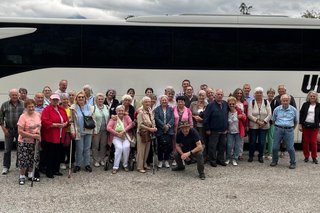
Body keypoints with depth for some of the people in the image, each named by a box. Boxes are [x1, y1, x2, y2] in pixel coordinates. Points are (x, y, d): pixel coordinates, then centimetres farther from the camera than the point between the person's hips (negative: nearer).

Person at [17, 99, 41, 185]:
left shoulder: (38, 115, 0)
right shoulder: (23, 117, -17)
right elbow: (20, 131, -20)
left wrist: (39, 134, -1)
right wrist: (33, 136, -21)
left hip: (34, 142, 5)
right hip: (24, 142, -5)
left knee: (32, 159, 13)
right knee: (24, 160, -2)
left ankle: (30, 175, 29)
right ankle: (22, 177, 15)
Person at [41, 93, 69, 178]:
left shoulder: (62, 109, 12)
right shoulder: (46, 110, -8)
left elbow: (66, 120, 15)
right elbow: (45, 122, -19)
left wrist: (64, 124, -7)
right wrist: (56, 125, -19)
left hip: (60, 137, 6)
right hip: (50, 137, -6)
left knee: (58, 154, 12)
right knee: (50, 155, 0)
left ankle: (56, 170, 25)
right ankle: (49, 172, 10)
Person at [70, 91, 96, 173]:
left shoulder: (90, 107, 5)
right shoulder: (73, 108, -2)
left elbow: (93, 119, 11)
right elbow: (71, 121, -1)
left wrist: (94, 129, 7)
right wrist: (73, 131, -8)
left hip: (88, 131, 2)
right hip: (79, 132, -2)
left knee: (87, 148, 9)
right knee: (79, 149, 1)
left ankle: (87, 164, 18)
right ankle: (78, 165, 14)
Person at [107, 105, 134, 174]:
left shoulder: (127, 117, 9)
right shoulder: (113, 119, 4)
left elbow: (131, 124, -8)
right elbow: (108, 128, -7)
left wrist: (124, 131, -18)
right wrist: (117, 133, -16)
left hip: (125, 137, 1)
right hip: (116, 137, -1)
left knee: (126, 147, -28)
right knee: (119, 147, -28)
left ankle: (125, 165, -8)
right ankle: (115, 167, -21)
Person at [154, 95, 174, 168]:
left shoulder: (170, 109, 10)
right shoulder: (157, 109, 5)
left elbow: (172, 118, 1)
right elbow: (157, 119, -5)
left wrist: (168, 126, -13)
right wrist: (164, 126, -13)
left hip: (169, 130, 1)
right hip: (160, 131, -1)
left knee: (168, 145, 1)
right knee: (160, 146, 0)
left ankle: (166, 160, 14)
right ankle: (160, 160, 12)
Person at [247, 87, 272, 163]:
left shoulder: (266, 102, 4)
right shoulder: (251, 102, 0)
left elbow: (269, 114, -1)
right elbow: (249, 115, -8)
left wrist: (264, 122, -14)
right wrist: (257, 121, -17)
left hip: (264, 126, 1)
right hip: (253, 126, -1)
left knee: (262, 142, 4)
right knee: (252, 142, 4)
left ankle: (260, 156, 19)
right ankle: (251, 156, 19)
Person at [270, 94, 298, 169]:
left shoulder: (293, 110, 3)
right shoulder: (277, 109, 4)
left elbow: (296, 121, 15)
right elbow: (273, 120, 16)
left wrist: (292, 129, 13)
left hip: (289, 130, -1)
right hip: (278, 129, 1)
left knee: (290, 148, -3)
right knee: (275, 147, 2)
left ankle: (293, 163, 12)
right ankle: (274, 161, 21)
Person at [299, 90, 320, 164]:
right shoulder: (305, 105, 4)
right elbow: (301, 114, 4)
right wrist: (300, 124, -1)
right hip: (305, 125, 1)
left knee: (314, 142, -1)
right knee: (305, 141, 6)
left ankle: (314, 157, 12)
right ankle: (306, 156, 17)